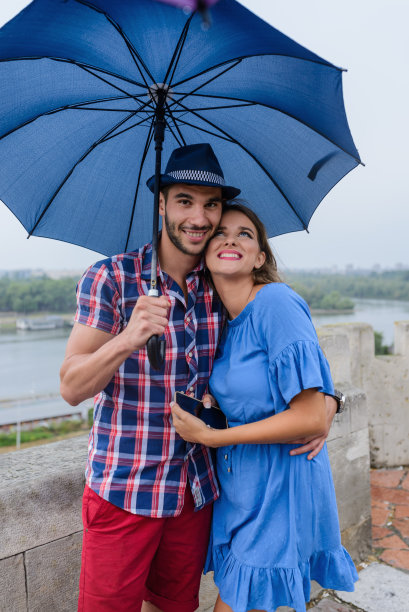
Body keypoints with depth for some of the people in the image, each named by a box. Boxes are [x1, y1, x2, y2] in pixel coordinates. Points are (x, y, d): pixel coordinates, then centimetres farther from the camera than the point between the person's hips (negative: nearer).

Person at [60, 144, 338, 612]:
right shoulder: (110, 278, -12)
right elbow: (71, 388, -15)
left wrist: (324, 399, -10)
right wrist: (128, 340, -35)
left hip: (197, 490, 4)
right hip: (123, 490, -3)